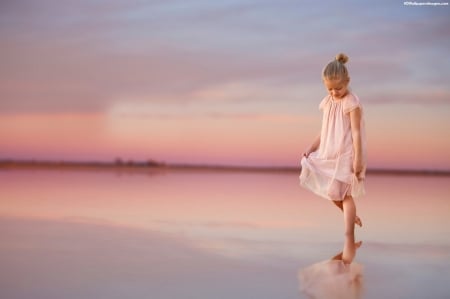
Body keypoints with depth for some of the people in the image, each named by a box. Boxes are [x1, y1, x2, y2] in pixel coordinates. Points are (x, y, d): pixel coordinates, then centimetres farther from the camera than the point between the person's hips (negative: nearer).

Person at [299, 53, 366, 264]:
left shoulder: (352, 102, -13)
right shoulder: (328, 102, 9)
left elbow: (356, 132, -16)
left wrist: (358, 159, -20)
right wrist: (312, 148, 10)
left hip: (346, 155, -7)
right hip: (329, 155, 7)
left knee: (345, 194, -9)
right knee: (332, 194, 12)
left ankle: (350, 243, -8)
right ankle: (352, 218, 38)